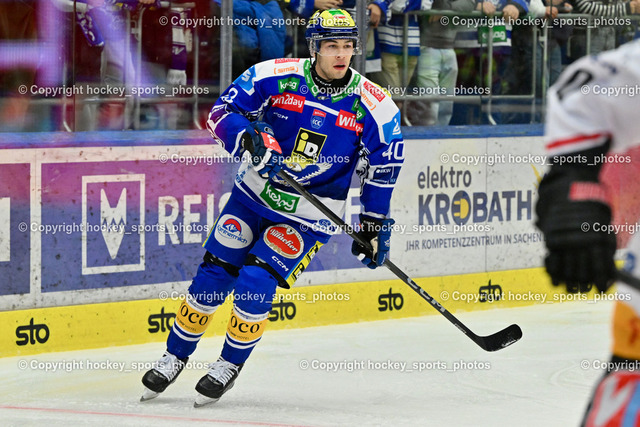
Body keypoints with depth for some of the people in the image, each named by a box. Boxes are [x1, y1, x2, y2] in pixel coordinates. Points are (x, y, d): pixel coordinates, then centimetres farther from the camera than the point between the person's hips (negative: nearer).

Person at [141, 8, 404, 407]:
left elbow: (383, 169, -1)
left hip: (308, 215, -2)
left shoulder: (374, 106, -12)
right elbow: (222, 111, -9)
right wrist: (250, 138, -28)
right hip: (255, 192, 2)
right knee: (213, 277, 1)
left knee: (255, 283, -16)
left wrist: (376, 225, 0)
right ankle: (175, 356, 20)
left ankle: (230, 366, 5)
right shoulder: (274, 76, -12)